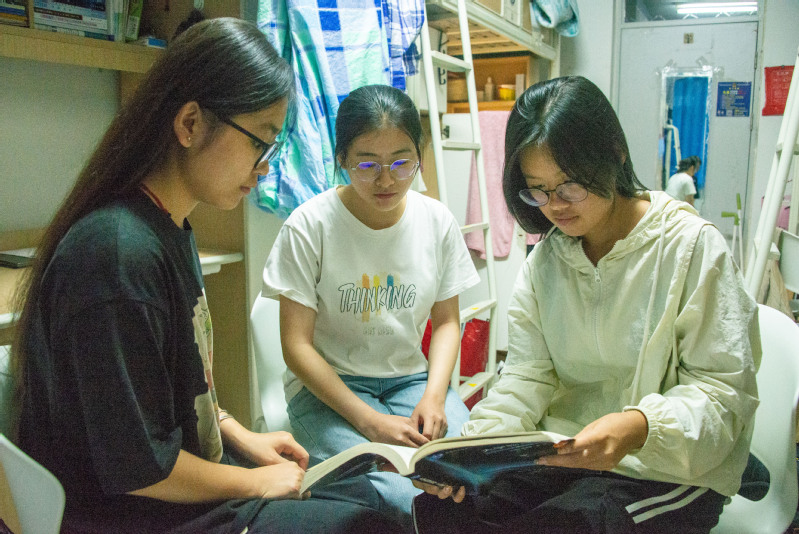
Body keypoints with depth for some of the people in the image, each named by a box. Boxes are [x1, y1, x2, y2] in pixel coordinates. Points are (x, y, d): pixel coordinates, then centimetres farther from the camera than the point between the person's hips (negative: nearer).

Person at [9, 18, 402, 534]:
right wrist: (258, 481, -12)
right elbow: (140, 469, -25)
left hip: (187, 477, 9)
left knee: (360, 490, 16)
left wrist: (242, 437, 7)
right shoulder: (120, 255, -30)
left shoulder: (172, 230, 2)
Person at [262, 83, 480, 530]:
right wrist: (369, 421, -19)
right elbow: (297, 346, -11)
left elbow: (447, 321, 8)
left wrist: (434, 396, -10)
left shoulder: (438, 221, -2)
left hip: (411, 378, 4)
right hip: (328, 386, -3)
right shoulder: (309, 226, -13)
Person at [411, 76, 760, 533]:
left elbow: (724, 388, -12)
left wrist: (640, 427, -31)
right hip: (565, 454, 4)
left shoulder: (691, 246, -11)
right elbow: (527, 377, 1)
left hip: (667, 472, -3)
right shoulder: (545, 260, 4)